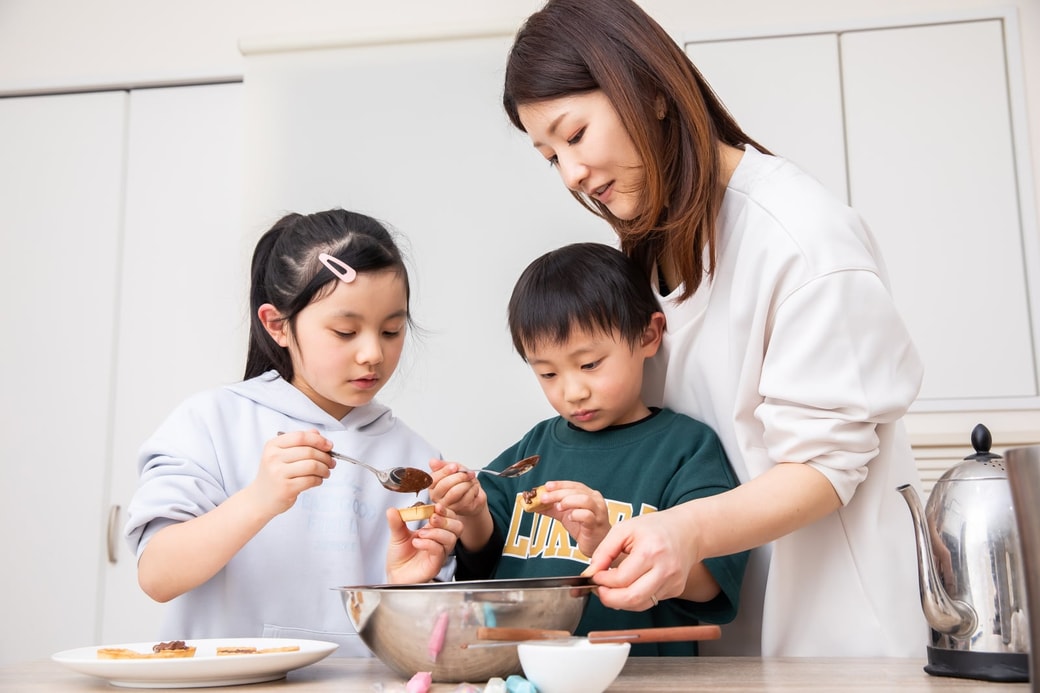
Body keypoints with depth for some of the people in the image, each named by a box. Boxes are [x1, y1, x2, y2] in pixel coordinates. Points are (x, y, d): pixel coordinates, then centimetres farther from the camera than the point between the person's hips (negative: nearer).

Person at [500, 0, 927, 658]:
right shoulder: (654, 245, 7)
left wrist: (690, 530, -34)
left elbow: (826, 462, -19)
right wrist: (628, 527, -7)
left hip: (823, 600, -6)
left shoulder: (802, 234, -18)